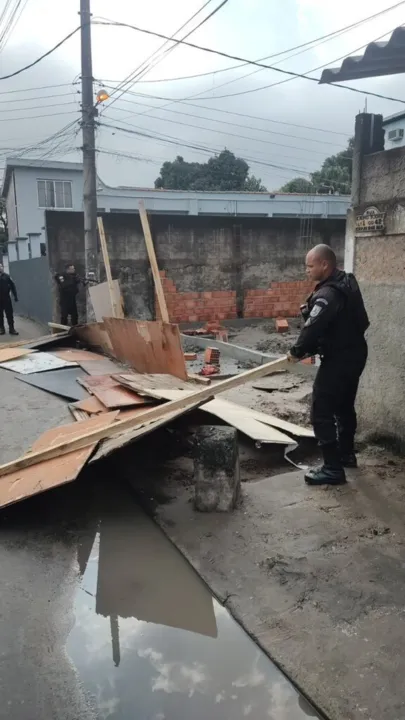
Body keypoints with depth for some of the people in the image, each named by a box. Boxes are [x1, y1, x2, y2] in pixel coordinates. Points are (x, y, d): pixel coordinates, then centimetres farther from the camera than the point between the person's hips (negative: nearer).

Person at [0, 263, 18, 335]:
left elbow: (12, 286, 1)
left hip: (6, 298, -1)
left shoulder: (6, 276, 0)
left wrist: (15, 296, -3)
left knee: (9, 314, 2)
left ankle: (11, 328, 8)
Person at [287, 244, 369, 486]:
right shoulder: (346, 283, 8)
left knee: (322, 412, -6)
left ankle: (333, 468, -3)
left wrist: (298, 352, -11)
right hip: (355, 353, 11)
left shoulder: (329, 293, -24)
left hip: (339, 359, -11)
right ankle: (347, 454, 38)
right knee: (344, 407, 23)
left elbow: (313, 328, -29)